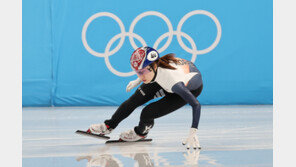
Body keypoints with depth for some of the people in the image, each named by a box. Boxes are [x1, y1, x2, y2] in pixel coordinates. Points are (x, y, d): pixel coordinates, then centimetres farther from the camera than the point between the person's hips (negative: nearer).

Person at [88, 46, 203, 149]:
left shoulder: (172, 80, -45)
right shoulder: (153, 65, -26)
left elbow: (196, 105, -44)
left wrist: (193, 133, -46)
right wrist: (138, 81, 14)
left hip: (191, 89, -6)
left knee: (147, 113, -16)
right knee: (135, 99, 2)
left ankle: (141, 132, 19)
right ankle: (108, 126, 24)